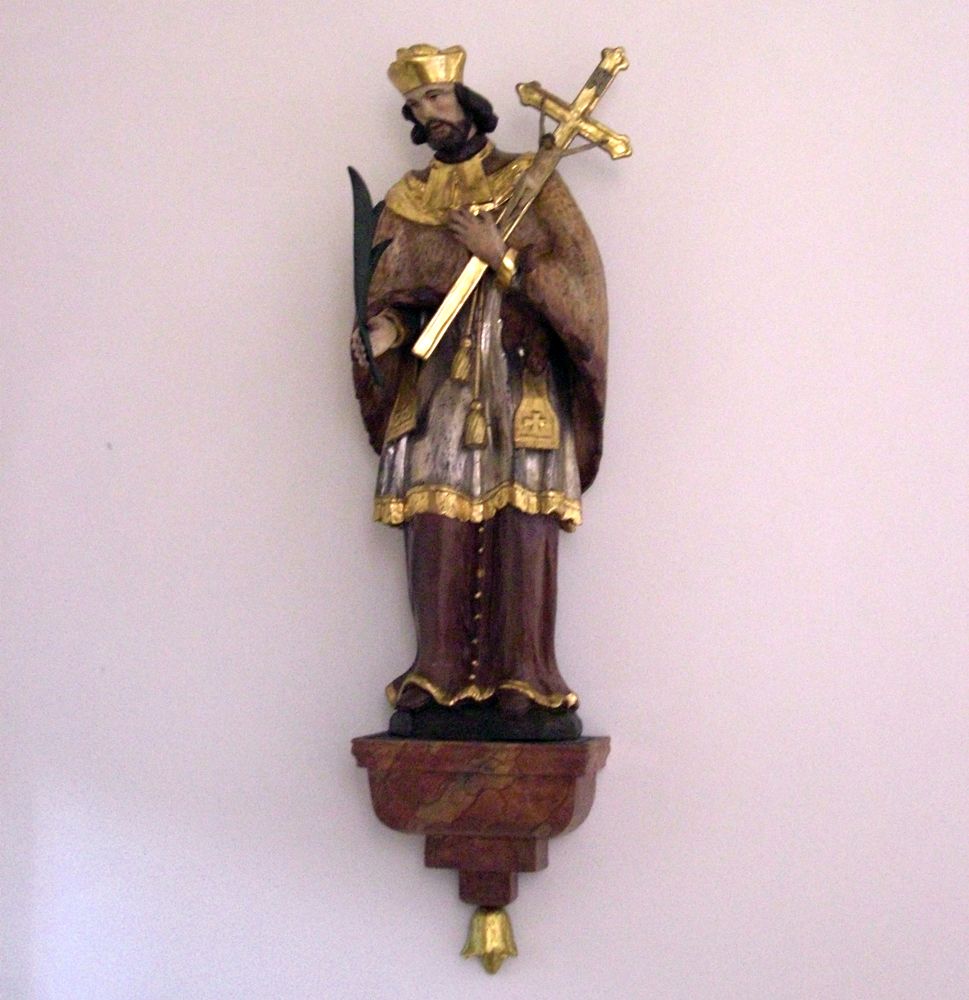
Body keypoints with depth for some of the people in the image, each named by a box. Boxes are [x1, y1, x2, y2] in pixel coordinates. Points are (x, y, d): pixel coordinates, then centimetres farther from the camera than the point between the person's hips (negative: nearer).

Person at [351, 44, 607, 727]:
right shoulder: (410, 199, 15)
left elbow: (576, 278, -2)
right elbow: (394, 293, 12)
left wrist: (503, 259, -15)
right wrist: (382, 332, -9)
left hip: (521, 374, -3)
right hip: (442, 377, 3)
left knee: (524, 520, -10)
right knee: (436, 514, -7)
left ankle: (523, 672, -6)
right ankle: (441, 668, -1)